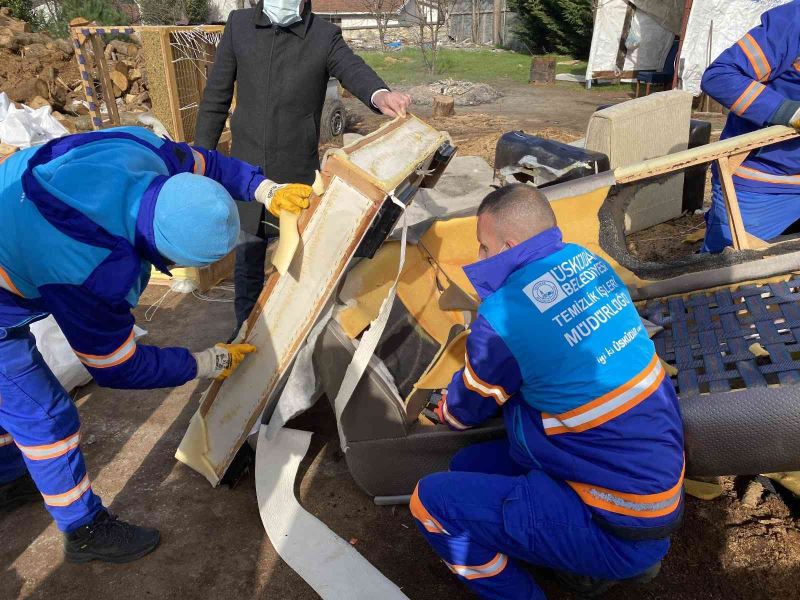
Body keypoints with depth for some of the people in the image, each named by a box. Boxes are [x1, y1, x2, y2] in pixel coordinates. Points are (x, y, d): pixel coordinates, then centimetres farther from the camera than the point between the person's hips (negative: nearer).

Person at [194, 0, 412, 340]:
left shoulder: (326, 37, -6)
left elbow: (353, 70, -27)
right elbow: (216, 98, 4)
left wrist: (379, 94, -50)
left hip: (298, 176, -1)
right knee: (247, 265, 15)